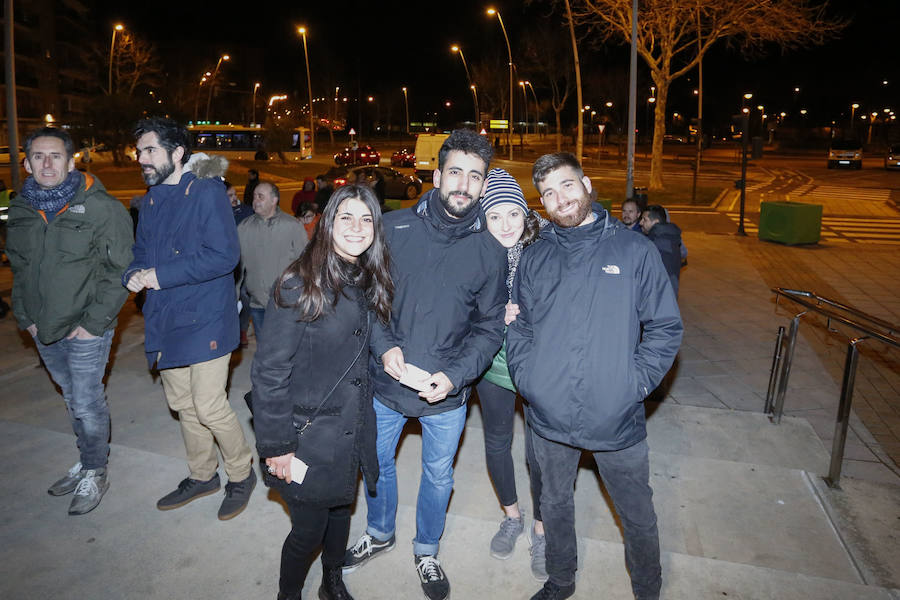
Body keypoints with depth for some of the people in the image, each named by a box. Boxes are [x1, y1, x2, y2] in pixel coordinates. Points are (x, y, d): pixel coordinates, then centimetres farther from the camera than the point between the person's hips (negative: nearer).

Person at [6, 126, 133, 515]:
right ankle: (86, 462, 36)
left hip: (86, 328, -6)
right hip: (44, 329, 6)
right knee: (72, 399, 18)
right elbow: (18, 267, 18)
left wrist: (95, 321, -15)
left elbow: (119, 269, -13)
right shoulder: (20, 210, 6)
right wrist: (24, 315, 9)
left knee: (87, 403, 0)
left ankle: (95, 474, 19)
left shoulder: (101, 207, -12)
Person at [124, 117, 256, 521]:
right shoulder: (151, 200, 13)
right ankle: (202, 476, 35)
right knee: (182, 404, 16)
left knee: (210, 407, -5)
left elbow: (223, 256, -21)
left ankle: (241, 474, 19)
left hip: (204, 320, -8)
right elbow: (141, 252, 20)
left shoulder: (207, 193, -11)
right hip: (165, 321, 8)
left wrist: (160, 274, -17)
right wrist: (134, 274, -4)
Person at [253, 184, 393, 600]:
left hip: (353, 432, 6)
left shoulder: (370, 283, 2)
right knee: (309, 529, 9)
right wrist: (277, 447, -17)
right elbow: (270, 370, -18)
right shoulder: (300, 284, -19)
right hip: (310, 436, -6)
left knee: (340, 511, 22)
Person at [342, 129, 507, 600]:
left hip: (447, 395, 0)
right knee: (378, 464, 22)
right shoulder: (393, 229, -9)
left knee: (438, 476, 18)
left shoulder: (489, 251, -7)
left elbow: (489, 327, -4)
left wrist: (454, 375, -18)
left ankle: (426, 551, 47)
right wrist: (383, 346, -17)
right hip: (386, 383, 1)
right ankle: (380, 534, 53)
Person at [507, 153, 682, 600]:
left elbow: (666, 327, -2)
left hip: (617, 419, -2)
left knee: (637, 517, 15)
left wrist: (635, 382, -11)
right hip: (549, 418, 3)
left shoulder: (634, 249, -3)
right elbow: (518, 327, 11)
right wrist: (526, 377, -3)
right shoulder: (534, 257, 5)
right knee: (554, 506, 21)